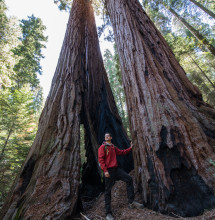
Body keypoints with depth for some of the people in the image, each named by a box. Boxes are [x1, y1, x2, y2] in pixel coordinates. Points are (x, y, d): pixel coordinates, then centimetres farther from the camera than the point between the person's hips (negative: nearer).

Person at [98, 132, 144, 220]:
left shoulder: (113, 147, 14)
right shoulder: (102, 147, -6)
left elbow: (122, 152, 24)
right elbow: (100, 159, -12)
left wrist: (130, 148, 21)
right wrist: (105, 171, -18)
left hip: (116, 168, 7)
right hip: (109, 170, -6)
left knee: (129, 179, 1)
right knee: (108, 190, 1)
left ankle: (131, 202, 11)